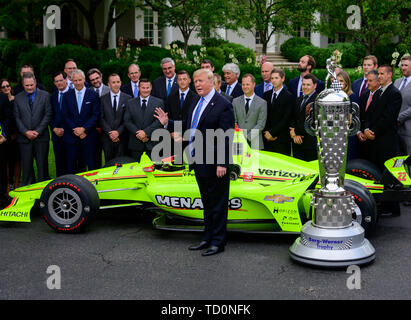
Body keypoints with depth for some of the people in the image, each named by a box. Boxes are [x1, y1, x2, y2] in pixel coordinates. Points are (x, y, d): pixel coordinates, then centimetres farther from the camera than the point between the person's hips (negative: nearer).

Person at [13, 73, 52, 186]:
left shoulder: (45, 95, 3)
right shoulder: (18, 98, 9)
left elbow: (48, 115, -2)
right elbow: (17, 118, 6)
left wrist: (37, 131, -9)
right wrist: (26, 132, -8)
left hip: (41, 137, -1)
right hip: (24, 138, 1)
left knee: (42, 165, 2)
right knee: (26, 166, 3)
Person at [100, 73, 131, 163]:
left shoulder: (128, 98, 3)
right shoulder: (103, 99, 7)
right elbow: (102, 118, 3)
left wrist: (118, 132, -11)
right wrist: (109, 133, -9)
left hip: (122, 137, -1)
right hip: (107, 138, 1)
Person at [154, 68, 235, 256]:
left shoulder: (223, 105, -14)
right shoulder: (196, 102, 12)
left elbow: (226, 137, -18)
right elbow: (190, 127, 17)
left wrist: (222, 164, -22)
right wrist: (167, 123, 7)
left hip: (215, 164, -8)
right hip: (199, 162, 8)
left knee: (218, 203, 3)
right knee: (207, 202, 18)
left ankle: (218, 242, 13)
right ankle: (208, 238, 29)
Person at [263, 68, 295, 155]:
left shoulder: (289, 97, -5)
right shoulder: (266, 95, 12)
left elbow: (286, 119, -11)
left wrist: (272, 132, -12)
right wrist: (266, 132, -3)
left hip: (282, 139, -4)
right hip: (267, 138, 4)